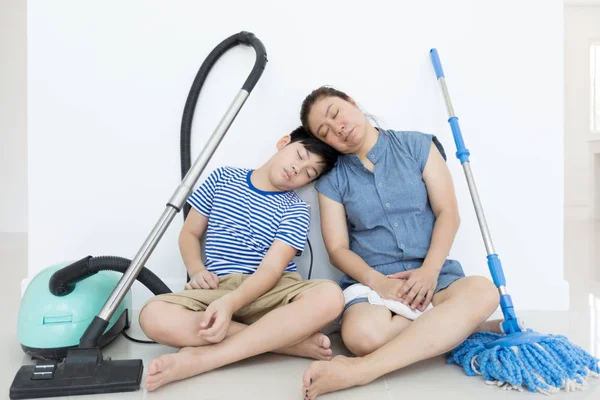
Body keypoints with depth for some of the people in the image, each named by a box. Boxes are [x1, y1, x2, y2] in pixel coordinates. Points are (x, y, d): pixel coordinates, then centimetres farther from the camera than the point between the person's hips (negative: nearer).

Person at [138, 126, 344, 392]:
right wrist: (196, 270, -7)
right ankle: (292, 338, -25)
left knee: (330, 295, -33)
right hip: (218, 289, 1)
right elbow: (189, 233, 14)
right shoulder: (222, 178, 9)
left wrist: (231, 303, -29)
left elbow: (271, 268, -11)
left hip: (271, 291, 0)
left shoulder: (296, 211, 2)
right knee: (153, 316, -30)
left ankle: (200, 357, -31)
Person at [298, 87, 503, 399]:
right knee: (362, 335, -34)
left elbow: (448, 213, 1)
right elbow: (338, 250, 2)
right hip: (371, 281, 0)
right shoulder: (331, 181, 8)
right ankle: (461, 327, -14)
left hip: (432, 274, 1)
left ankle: (360, 370, -36)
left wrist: (429, 270, -14)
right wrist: (376, 281, -17)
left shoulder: (417, 146, 6)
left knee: (482, 291, -33)